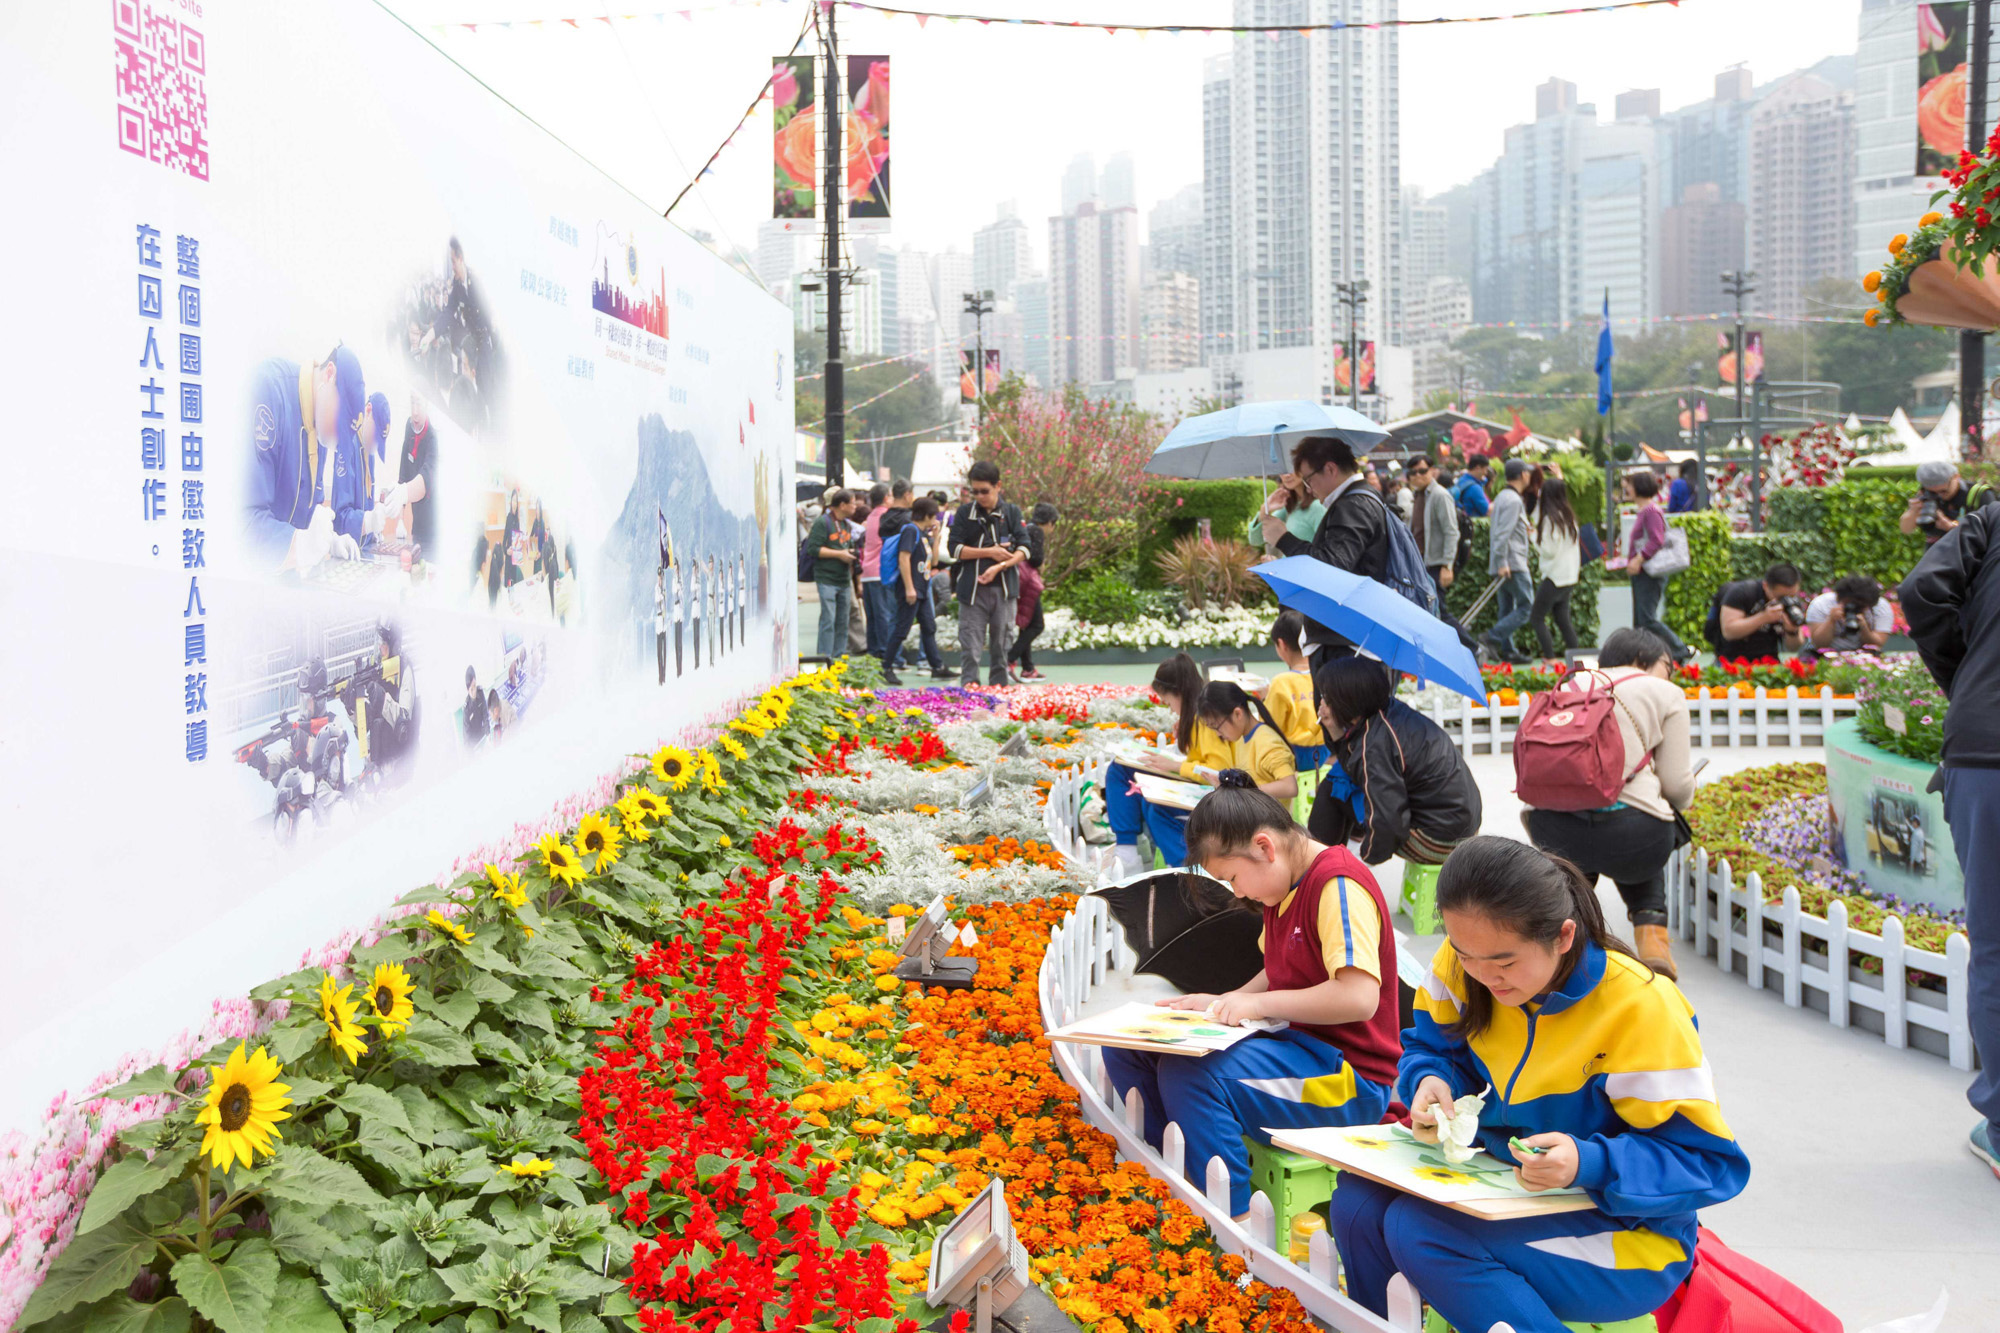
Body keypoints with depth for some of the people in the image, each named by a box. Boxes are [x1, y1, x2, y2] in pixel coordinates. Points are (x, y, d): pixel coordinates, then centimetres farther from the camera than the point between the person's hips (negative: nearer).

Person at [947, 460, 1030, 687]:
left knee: (1001, 644, 5)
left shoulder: (1011, 513, 7)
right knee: (970, 645, -5)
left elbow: (1024, 548, 1)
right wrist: (989, 552, -8)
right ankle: (968, 689, -5)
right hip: (972, 589, -1)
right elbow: (953, 548, -1)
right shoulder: (964, 513, 6)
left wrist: (999, 566, -13)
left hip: (1004, 588, 1)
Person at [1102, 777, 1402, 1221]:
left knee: (1187, 1072, -33)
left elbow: (1358, 996, -29)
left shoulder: (1339, 885, -18)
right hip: (1291, 1046, 10)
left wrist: (1258, 1003, -21)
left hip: (1350, 1080, -10)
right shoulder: (1284, 886, 11)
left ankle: (1235, 1224, -21)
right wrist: (1225, 1003, 6)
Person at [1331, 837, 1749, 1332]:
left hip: (1626, 1236, -6)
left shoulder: (1640, 1007, -23)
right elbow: (1428, 1045, 11)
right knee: (1358, 1200, -19)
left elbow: (1710, 1162, -20)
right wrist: (1431, 1083, -14)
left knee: (1419, 1229, -27)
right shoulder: (1463, 963, -7)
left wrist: (1587, 1164, -36)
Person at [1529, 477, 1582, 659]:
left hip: (1555, 576, -9)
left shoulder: (1551, 519, -15)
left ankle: (1550, 657, -9)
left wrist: (1534, 536, -5)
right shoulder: (1569, 516, 11)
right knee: (1562, 618, 13)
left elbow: (1549, 550, -15)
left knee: (1537, 617, -3)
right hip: (1571, 576, 9)